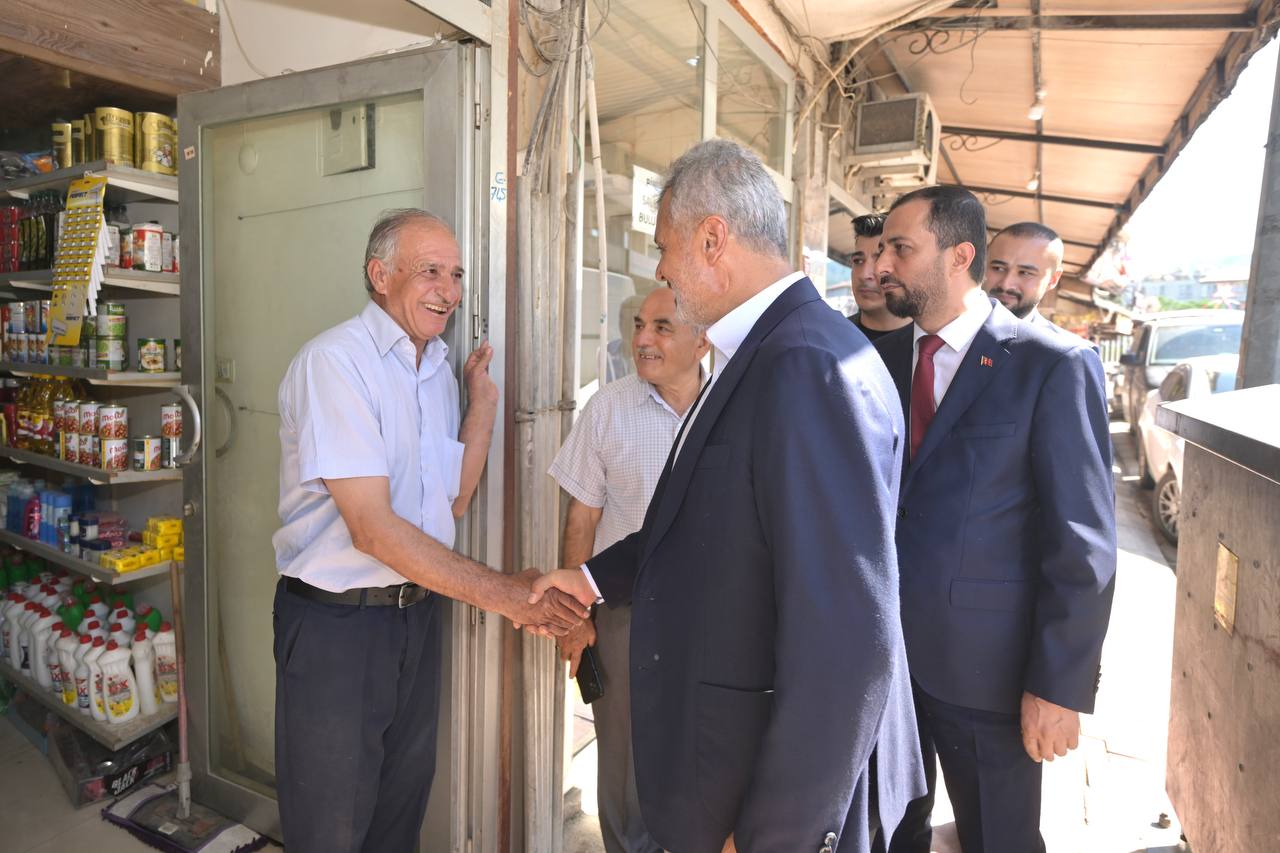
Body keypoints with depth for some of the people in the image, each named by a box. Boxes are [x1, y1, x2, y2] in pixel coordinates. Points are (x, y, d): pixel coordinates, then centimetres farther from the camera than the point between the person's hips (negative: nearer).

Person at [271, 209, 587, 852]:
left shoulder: (438, 367, 7)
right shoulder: (335, 360, -18)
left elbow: (453, 503, 8)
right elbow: (373, 528, -24)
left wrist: (482, 402, -1)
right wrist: (505, 594, -25)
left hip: (418, 610, 7)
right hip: (336, 619, -7)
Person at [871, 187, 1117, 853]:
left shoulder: (1056, 367, -12)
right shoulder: (885, 356, 3)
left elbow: (1085, 543, -13)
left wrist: (1060, 687, -13)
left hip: (986, 667, -4)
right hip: (884, 650, 4)